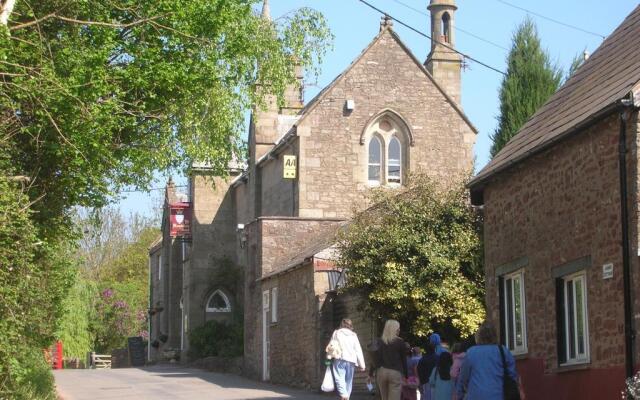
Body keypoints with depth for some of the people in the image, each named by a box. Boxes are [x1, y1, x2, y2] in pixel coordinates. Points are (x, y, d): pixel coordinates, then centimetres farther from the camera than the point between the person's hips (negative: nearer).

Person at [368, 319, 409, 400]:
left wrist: (371, 374, 7)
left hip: (381, 372, 3)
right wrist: (405, 375, 11)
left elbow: (375, 358, 2)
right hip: (395, 372, -3)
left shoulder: (379, 341, 6)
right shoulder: (400, 342, -1)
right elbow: (403, 359, 3)